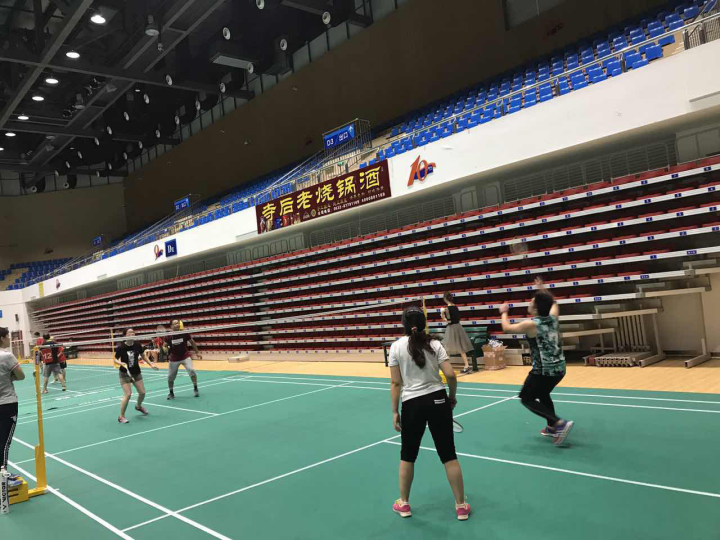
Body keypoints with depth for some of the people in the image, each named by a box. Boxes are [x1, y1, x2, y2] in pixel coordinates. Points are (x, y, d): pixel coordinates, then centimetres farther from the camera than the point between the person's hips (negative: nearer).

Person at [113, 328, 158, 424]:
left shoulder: (137, 345, -6)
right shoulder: (121, 347, -17)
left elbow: (143, 355, 9)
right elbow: (115, 360, -9)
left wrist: (151, 364, 3)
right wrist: (121, 363, -29)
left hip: (136, 372, 5)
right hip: (125, 373, -5)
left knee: (142, 392, 8)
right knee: (128, 394, -15)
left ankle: (138, 406, 42)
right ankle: (121, 416, 2)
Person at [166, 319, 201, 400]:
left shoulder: (184, 333, -13)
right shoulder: (168, 337, -12)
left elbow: (192, 342, 1)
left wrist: (197, 352, 4)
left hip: (185, 356, -1)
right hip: (174, 359, 1)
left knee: (191, 370, -22)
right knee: (170, 376, 5)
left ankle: (196, 389, -4)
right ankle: (171, 393, 30)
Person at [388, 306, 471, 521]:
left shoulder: (396, 347, -4)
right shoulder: (434, 344, -1)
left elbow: (396, 383, -4)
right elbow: (450, 375, -8)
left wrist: (394, 411, 3)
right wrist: (452, 397, 10)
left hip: (412, 405, -1)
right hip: (438, 401, 1)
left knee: (408, 456, 17)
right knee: (449, 455, 10)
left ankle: (404, 504, 30)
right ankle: (461, 506, 19)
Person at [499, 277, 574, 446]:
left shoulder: (531, 324, -16)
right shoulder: (553, 318, 1)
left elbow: (506, 328, 0)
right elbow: (553, 302, 25)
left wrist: (504, 312, 16)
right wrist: (543, 289, 34)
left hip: (543, 371, -7)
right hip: (559, 368, 7)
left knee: (527, 399, 6)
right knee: (543, 395, 28)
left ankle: (560, 423, -7)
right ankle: (552, 427, 34)